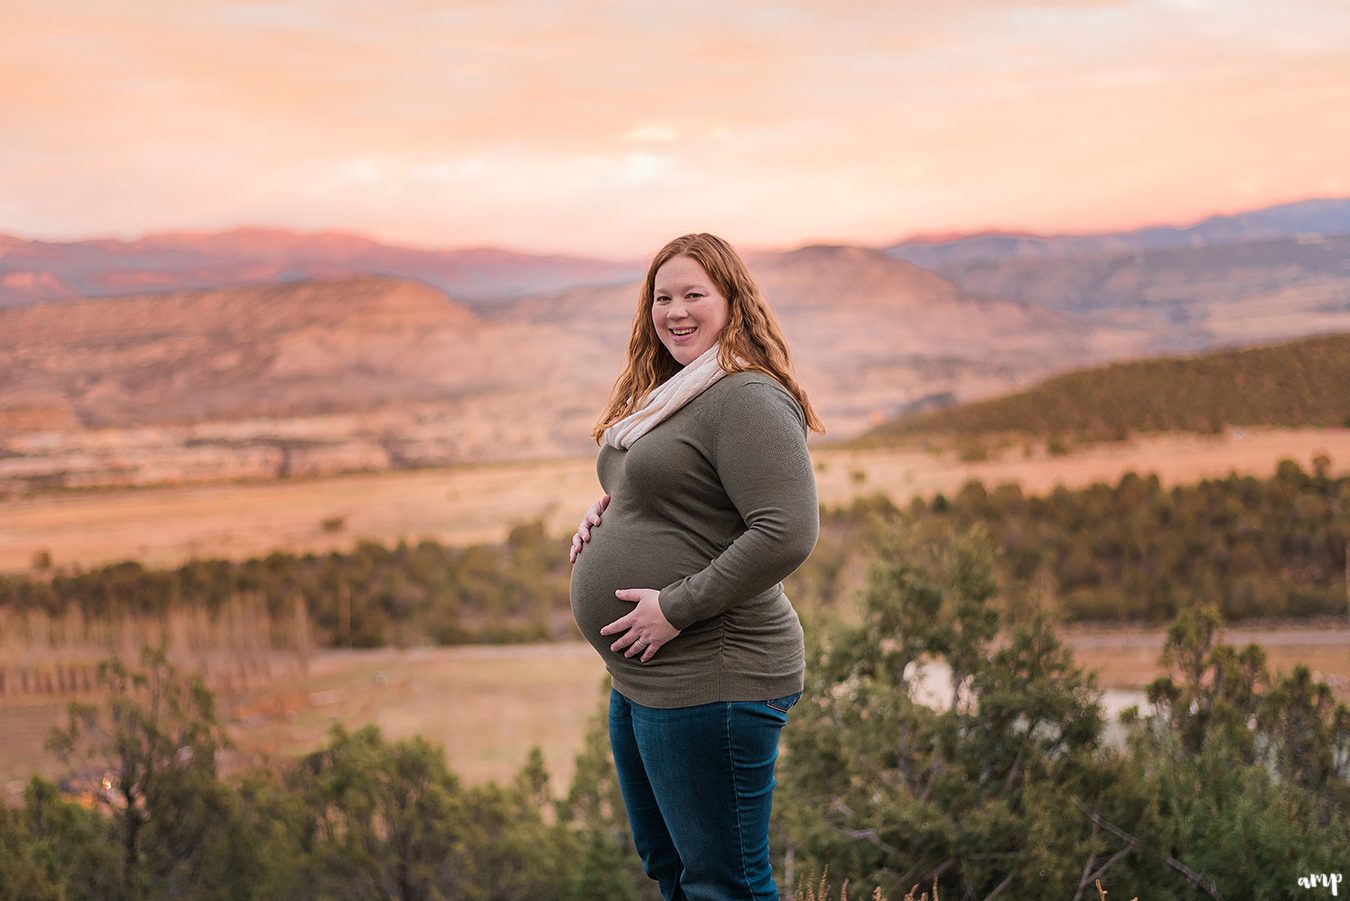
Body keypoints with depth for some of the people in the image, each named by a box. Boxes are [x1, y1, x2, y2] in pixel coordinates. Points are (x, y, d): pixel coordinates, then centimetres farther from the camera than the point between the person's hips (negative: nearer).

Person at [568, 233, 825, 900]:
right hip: (639, 680, 11)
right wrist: (605, 509, 9)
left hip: (710, 681, -10)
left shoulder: (748, 400, -17)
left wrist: (678, 606, -23)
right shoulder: (666, 397, 14)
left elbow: (788, 533, -26)